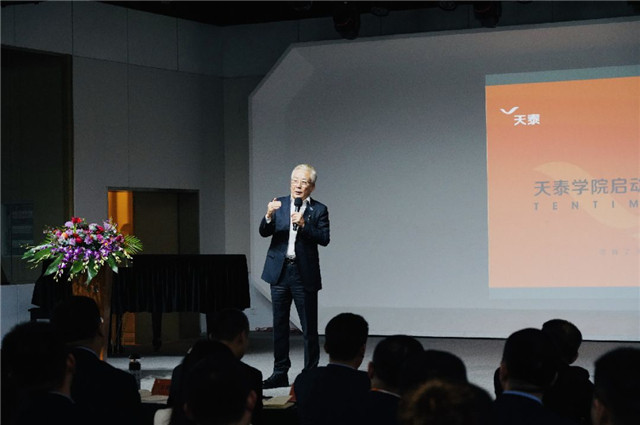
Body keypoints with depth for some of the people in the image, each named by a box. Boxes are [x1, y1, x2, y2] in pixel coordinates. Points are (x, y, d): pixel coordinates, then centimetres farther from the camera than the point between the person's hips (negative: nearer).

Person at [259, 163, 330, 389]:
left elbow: (324, 239, -9)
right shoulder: (279, 205, 8)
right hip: (280, 271, 3)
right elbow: (264, 232, -1)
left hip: (304, 274, -3)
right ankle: (280, 373, 15)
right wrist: (269, 216, -21)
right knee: (279, 325, 8)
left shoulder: (319, 210, 0)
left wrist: (303, 224, -21)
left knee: (309, 327, 0)